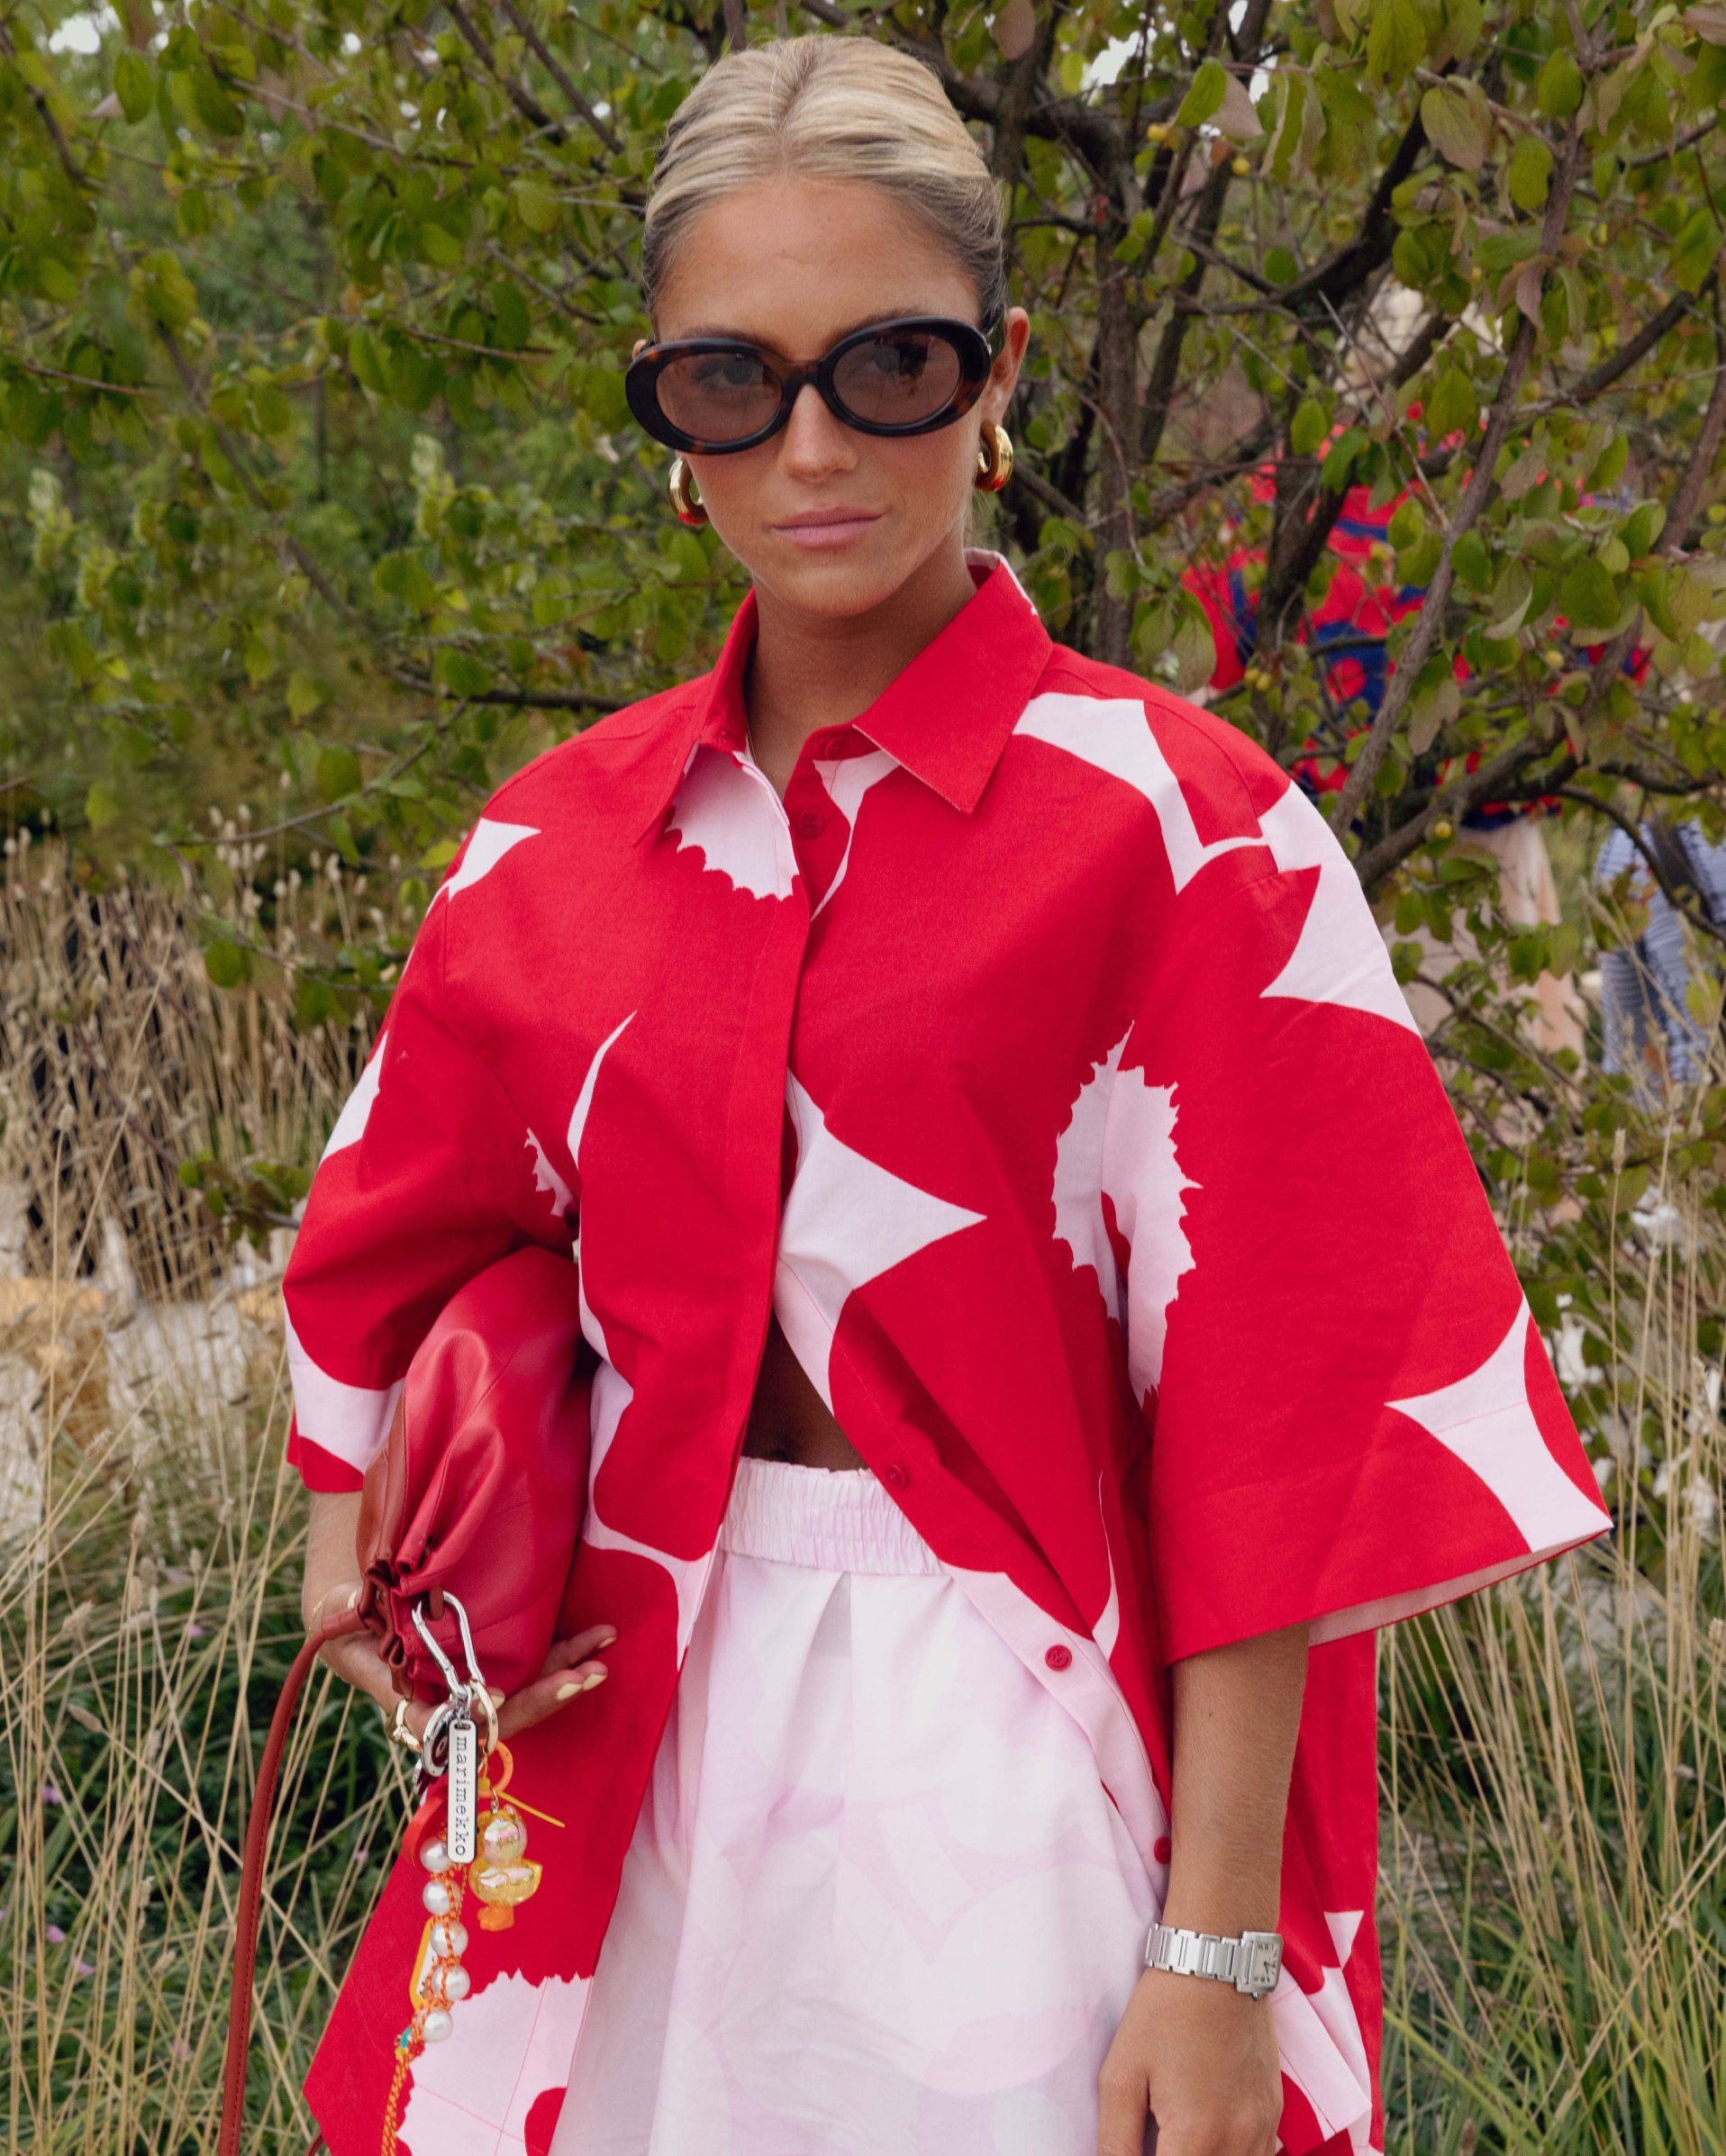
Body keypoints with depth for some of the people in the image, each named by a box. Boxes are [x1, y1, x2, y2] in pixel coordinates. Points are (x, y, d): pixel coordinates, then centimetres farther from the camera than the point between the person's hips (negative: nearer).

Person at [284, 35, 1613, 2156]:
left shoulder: (1187, 839, -10)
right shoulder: (561, 842, 4)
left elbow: (1262, 1448, -12)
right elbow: (383, 1254, 19)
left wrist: (1220, 1950, -14)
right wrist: (368, 1563, 5)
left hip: (1008, 1762, -4)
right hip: (633, 1741, 4)